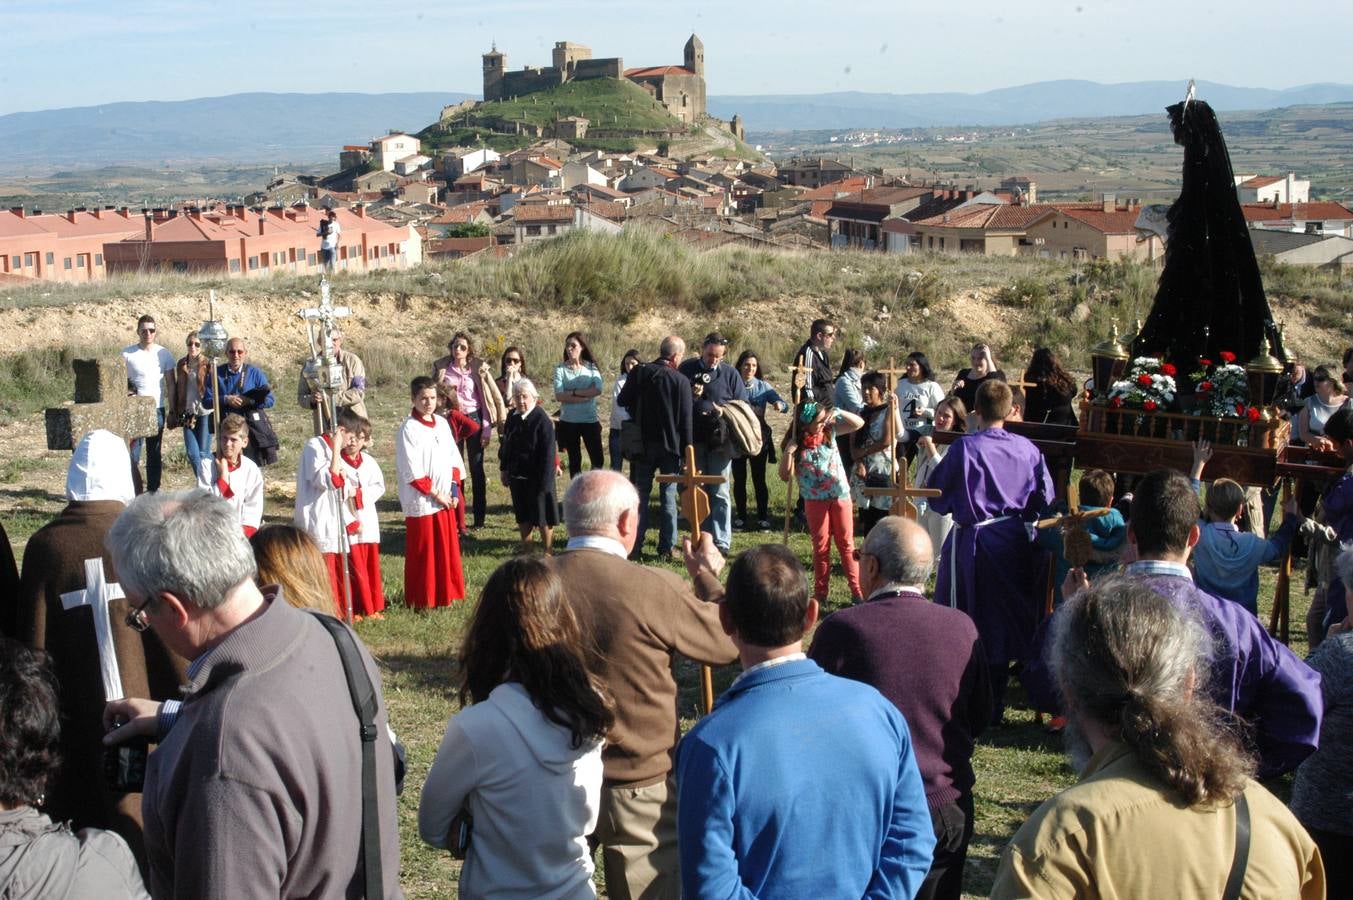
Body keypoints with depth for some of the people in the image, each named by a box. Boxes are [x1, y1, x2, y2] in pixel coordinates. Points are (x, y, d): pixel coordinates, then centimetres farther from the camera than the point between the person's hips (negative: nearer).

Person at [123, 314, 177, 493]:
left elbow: (171, 384, 8)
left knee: (154, 453, 9)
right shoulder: (127, 354, 0)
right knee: (133, 452, -7)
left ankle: (153, 490, 15)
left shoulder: (164, 354, 5)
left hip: (157, 410, 2)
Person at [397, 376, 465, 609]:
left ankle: (446, 595, 22)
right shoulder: (409, 429, -11)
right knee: (422, 554, 1)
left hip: (445, 500, 6)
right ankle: (421, 601, 11)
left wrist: (454, 487, 1)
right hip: (421, 502, -6)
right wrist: (435, 494, -12)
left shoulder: (441, 423, 8)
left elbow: (454, 458, 13)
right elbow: (412, 472, -14)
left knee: (448, 550, 11)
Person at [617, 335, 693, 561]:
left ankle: (635, 544, 12)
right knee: (668, 496, 5)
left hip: (643, 444, 2)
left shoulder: (639, 373, -5)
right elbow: (686, 420, -9)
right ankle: (666, 547, 5)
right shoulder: (681, 381, -12)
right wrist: (687, 451, -2)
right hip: (670, 445, -2)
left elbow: (622, 401, 7)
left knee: (640, 494, 11)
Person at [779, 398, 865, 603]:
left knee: (846, 543, 9)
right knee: (821, 546, 9)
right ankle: (820, 592, 19)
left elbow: (859, 423, -3)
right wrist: (789, 452, -26)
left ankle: (857, 589, 14)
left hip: (840, 494, 2)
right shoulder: (795, 443, -11)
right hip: (815, 500, -1)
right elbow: (785, 476, -12)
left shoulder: (830, 430, -5)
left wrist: (838, 413, -19)